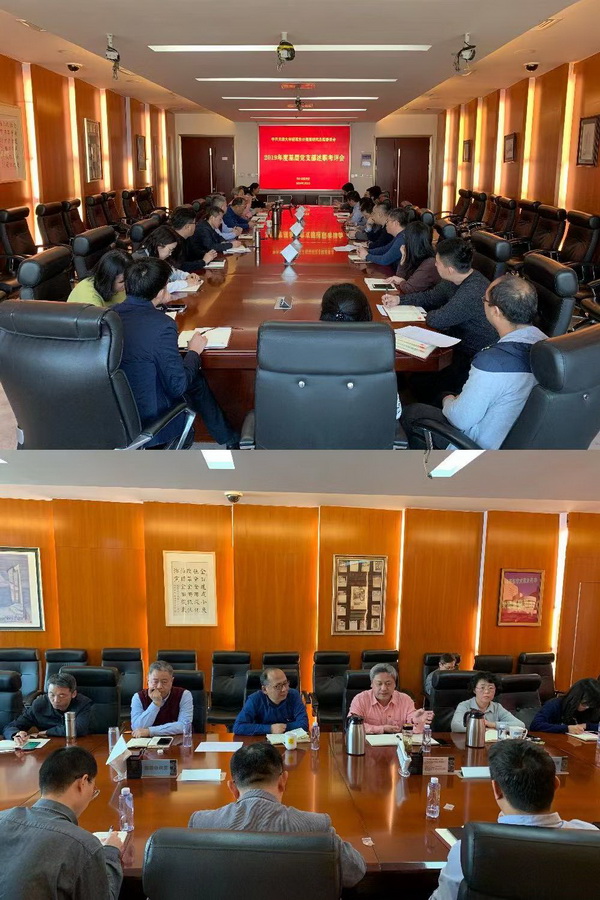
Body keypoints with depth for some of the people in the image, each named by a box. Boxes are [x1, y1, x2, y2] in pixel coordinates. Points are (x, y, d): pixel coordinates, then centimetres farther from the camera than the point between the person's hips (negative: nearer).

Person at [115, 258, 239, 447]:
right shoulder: (161, 326, -26)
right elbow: (178, 386, -20)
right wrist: (194, 352, -1)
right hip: (147, 421, -6)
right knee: (196, 380, 20)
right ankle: (229, 440, 40)